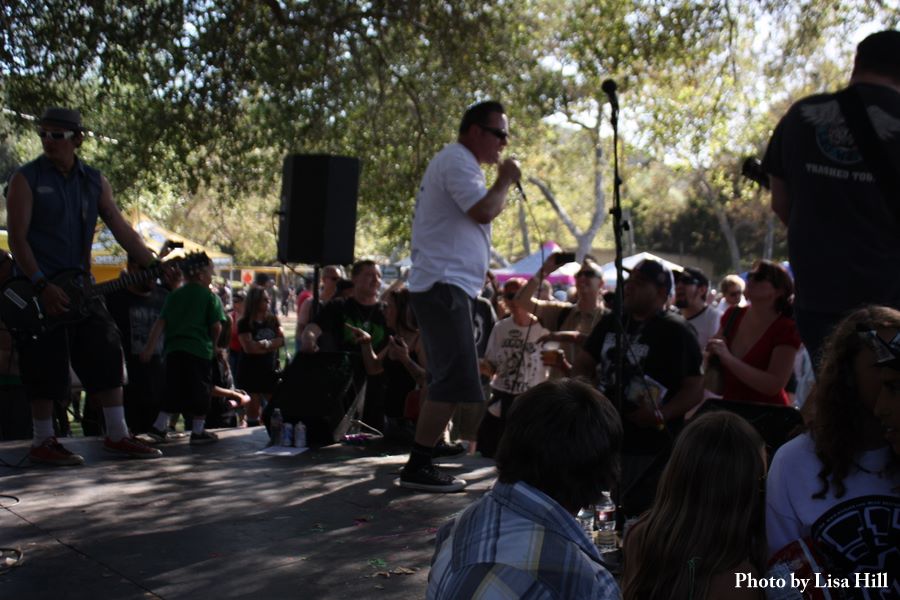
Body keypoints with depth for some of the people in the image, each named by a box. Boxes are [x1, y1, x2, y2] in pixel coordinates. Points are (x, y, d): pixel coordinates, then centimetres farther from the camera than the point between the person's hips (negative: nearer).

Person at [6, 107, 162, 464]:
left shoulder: (95, 181, 10)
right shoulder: (26, 179, -4)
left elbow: (121, 230, 7)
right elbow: (17, 238, -9)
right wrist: (42, 286, -18)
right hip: (37, 288, -5)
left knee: (106, 354, 4)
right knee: (46, 365, -2)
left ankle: (117, 435, 13)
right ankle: (42, 442, 11)